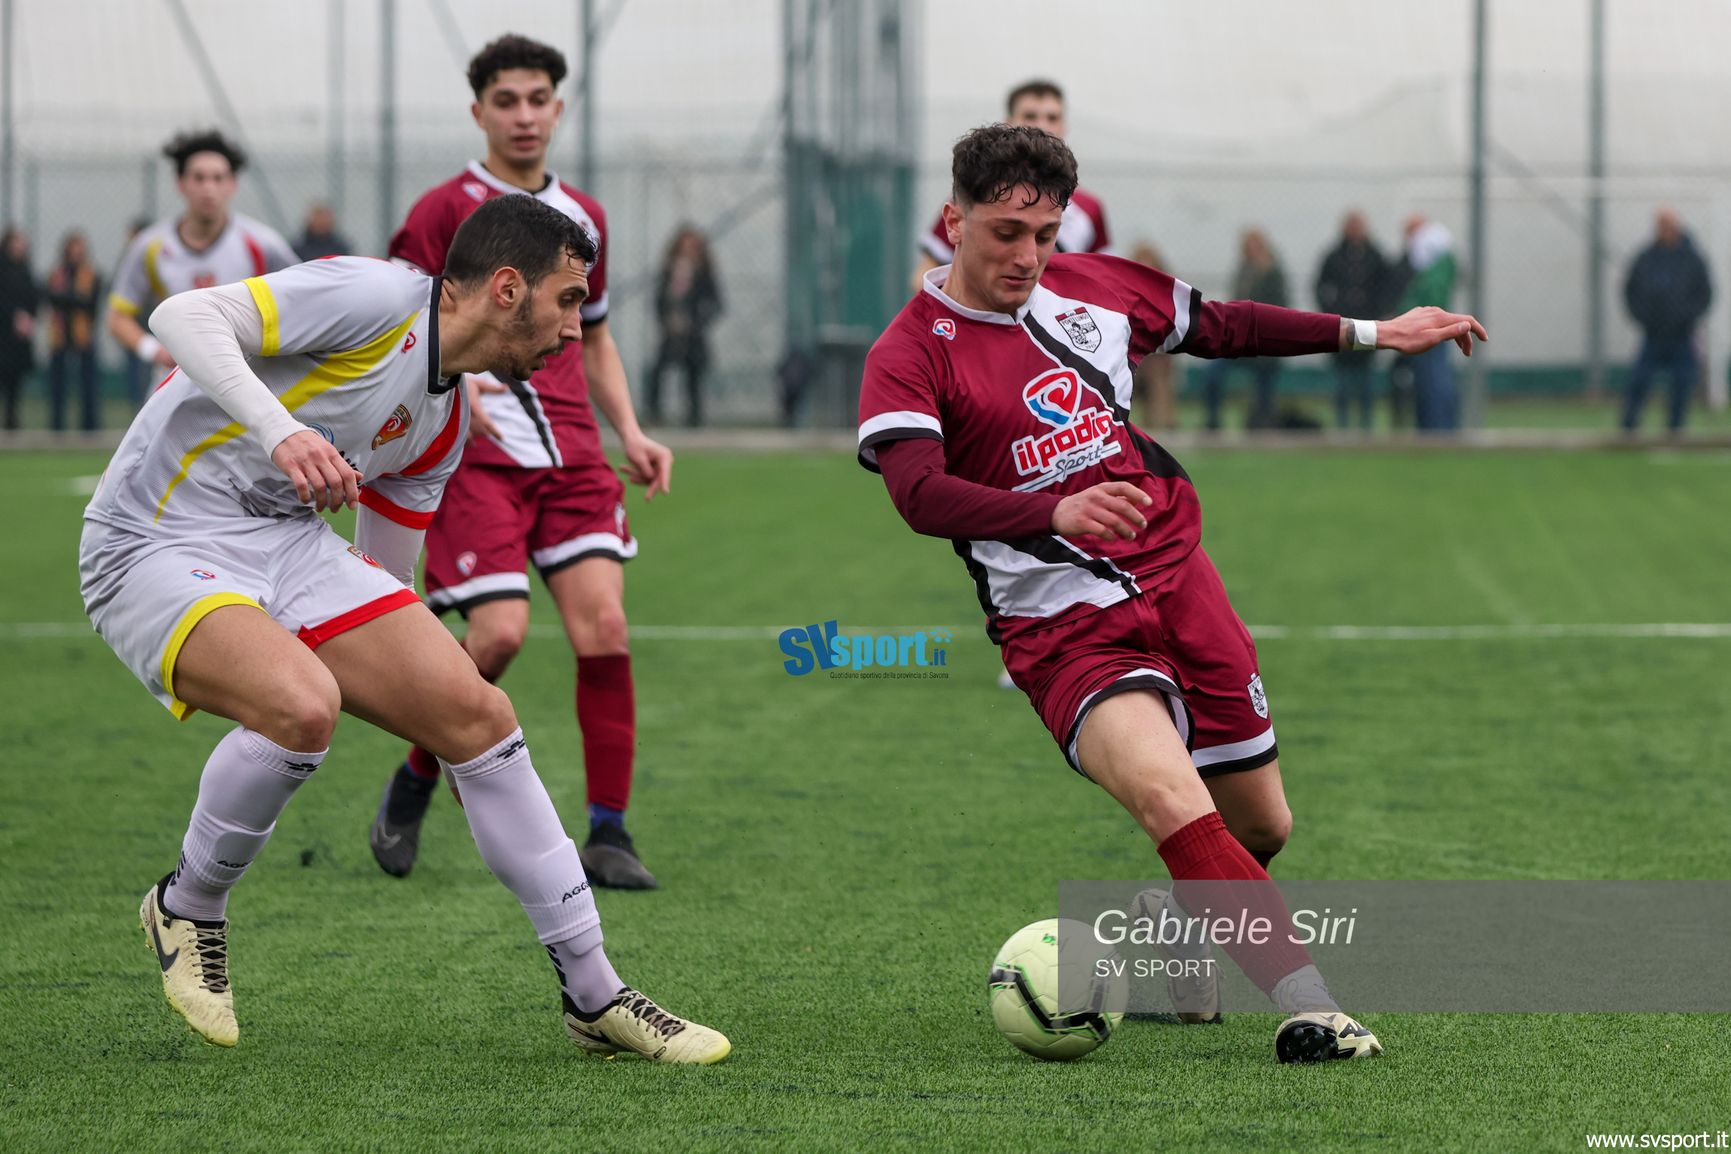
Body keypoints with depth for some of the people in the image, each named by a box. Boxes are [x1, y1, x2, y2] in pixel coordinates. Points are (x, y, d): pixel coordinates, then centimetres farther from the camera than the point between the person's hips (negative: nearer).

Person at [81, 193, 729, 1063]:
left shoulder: (444, 422, 12)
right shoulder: (377, 299, -15)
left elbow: (382, 583, 23)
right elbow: (182, 316, -25)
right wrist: (280, 431, -37)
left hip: (290, 543, 8)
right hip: (157, 544, -8)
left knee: (475, 713, -4)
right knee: (302, 705, -34)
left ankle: (594, 996, 4)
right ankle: (187, 909, -4)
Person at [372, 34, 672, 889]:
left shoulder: (582, 219, 15)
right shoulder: (443, 213, -2)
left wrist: (629, 432, 13)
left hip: (570, 456, 4)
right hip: (474, 454, -4)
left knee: (603, 622, -10)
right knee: (500, 631, -16)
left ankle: (607, 835, -5)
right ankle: (414, 784, 10)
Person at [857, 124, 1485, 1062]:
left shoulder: (1092, 287, 7)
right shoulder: (908, 358, -10)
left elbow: (1219, 327, 24)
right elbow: (920, 494, -27)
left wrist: (1369, 334, 24)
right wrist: (1058, 511, -43)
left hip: (1177, 579, 6)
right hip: (1064, 628, -6)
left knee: (1260, 822, 10)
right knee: (1168, 796, -30)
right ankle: (1309, 1009, -34)